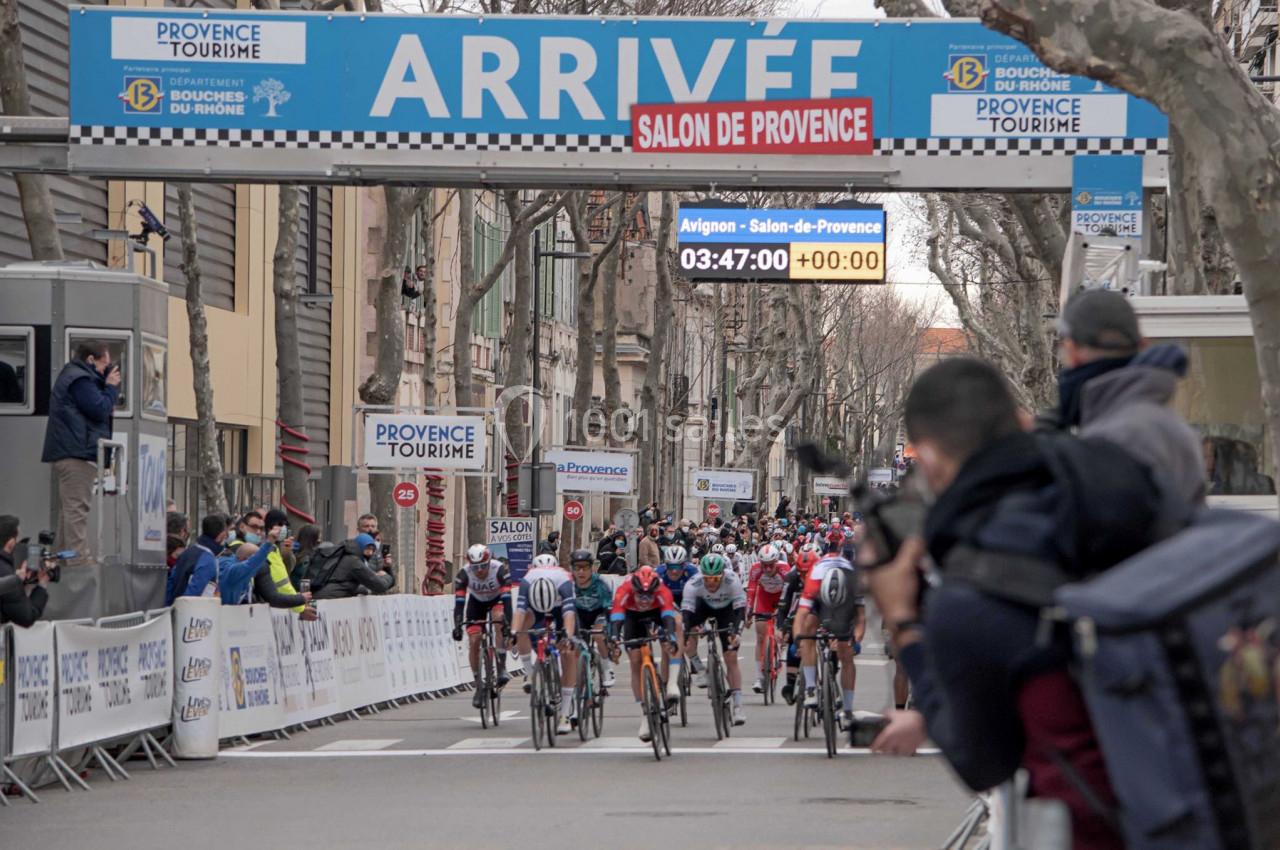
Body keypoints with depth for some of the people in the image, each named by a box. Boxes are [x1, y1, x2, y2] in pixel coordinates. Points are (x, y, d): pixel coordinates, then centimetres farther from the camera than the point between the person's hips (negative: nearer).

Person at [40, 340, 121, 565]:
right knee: (78, 507, -14)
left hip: (69, 453, 11)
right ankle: (79, 560, -18)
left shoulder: (72, 376, 23)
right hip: (77, 453, -11)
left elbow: (101, 409, 24)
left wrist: (109, 386, 10)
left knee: (70, 508, 13)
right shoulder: (80, 380, -12)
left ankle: (65, 558, 15)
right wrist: (111, 386, -4)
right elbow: (101, 410, -18)